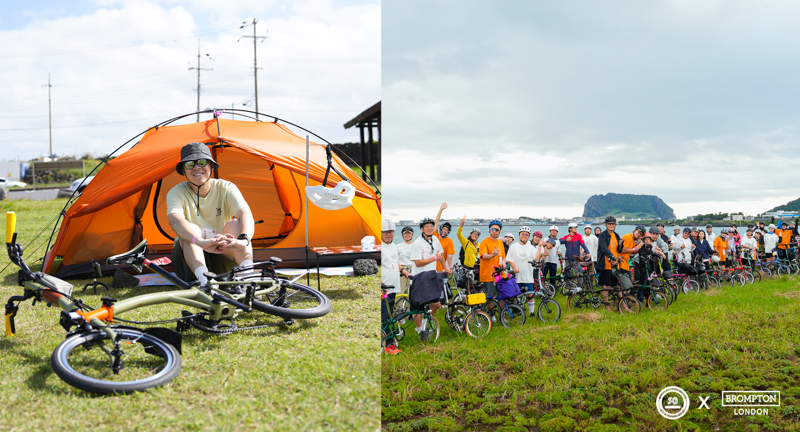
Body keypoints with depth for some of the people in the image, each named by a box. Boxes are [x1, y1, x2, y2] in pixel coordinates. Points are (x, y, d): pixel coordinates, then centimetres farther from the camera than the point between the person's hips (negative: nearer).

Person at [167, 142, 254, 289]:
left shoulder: (226, 188, -9)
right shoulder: (176, 193, -12)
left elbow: (246, 215, -29)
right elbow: (176, 222, -34)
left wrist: (243, 240, -53)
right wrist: (201, 242, -56)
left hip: (223, 257, 1)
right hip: (189, 256, 0)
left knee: (234, 224, -27)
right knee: (191, 229, -31)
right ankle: (204, 280, -51)